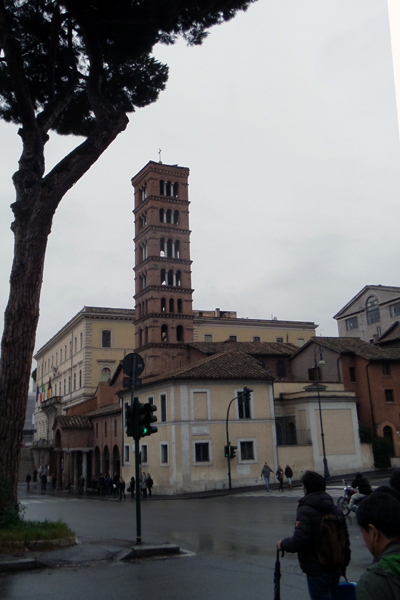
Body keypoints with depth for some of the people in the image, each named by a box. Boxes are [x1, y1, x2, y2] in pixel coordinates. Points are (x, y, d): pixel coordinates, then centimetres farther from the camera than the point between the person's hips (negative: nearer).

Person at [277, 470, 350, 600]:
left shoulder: (305, 511, -18)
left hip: (317, 572, -7)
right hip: (336, 569, 7)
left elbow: (298, 541, -26)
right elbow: (345, 540, 11)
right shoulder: (336, 509, 5)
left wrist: (283, 544, -6)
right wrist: (343, 564, 22)